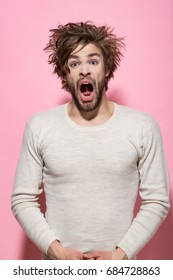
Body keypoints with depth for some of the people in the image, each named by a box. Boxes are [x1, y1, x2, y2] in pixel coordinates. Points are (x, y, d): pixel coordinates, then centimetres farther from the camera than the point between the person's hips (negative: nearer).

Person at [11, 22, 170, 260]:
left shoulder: (143, 127, -10)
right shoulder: (39, 127, -8)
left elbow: (157, 201, -6)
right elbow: (22, 200, -4)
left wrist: (121, 254, -13)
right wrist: (56, 249, -13)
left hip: (117, 266, 0)